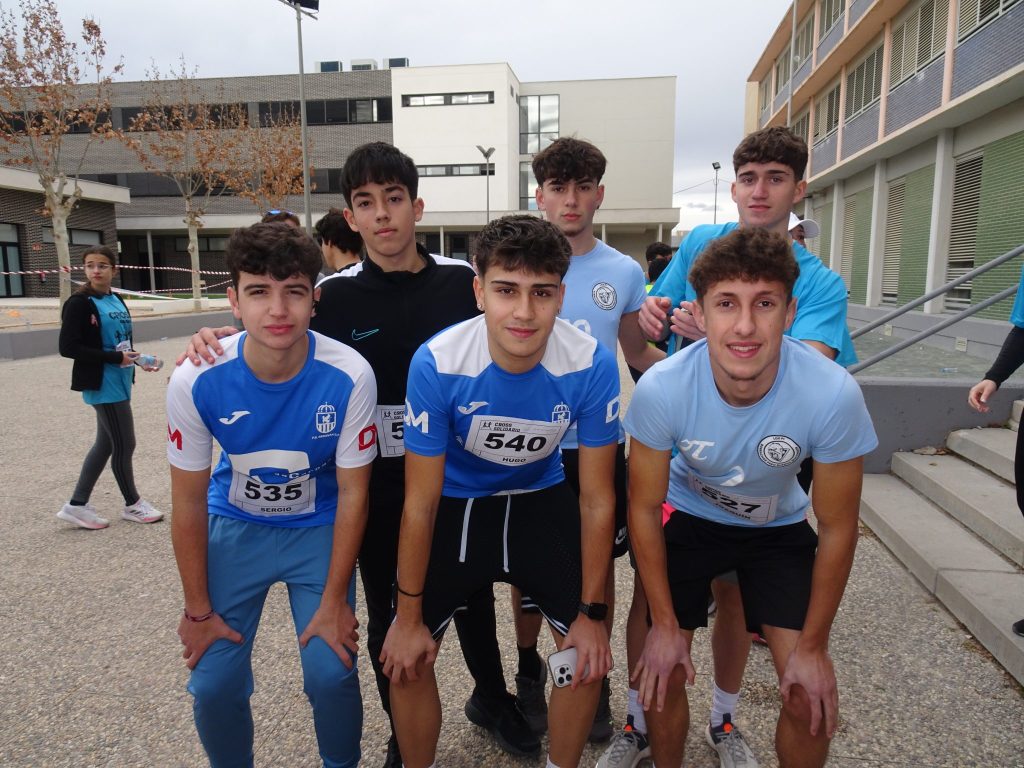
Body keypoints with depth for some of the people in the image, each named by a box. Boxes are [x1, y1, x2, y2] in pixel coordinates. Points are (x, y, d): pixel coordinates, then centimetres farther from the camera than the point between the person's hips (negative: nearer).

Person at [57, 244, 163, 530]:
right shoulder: (79, 303, -12)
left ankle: (77, 505, 26)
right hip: (103, 385, -8)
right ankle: (133, 504, 21)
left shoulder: (117, 300, 10)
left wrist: (137, 360, 0)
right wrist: (115, 358, -20)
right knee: (124, 445, 2)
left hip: (119, 383, 8)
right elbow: (68, 347, -17)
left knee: (106, 443, 14)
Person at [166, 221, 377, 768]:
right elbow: (188, 501, -10)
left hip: (320, 528, -1)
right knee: (213, 684, 0)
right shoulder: (195, 382, -24)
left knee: (332, 673, -6)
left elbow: (352, 492, -15)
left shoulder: (349, 376, -27)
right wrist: (198, 610, -2)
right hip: (235, 526, 1)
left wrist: (334, 600, -9)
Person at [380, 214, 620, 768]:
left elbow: (596, 499, -13)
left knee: (589, 651, -4)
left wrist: (591, 612, -7)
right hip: (455, 501, -1)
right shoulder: (437, 363, -29)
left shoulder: (591, 364, -26)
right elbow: (420, 503, -17)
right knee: (406, 660, -4)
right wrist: (408, 618, -8)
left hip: (541, 499, 1)